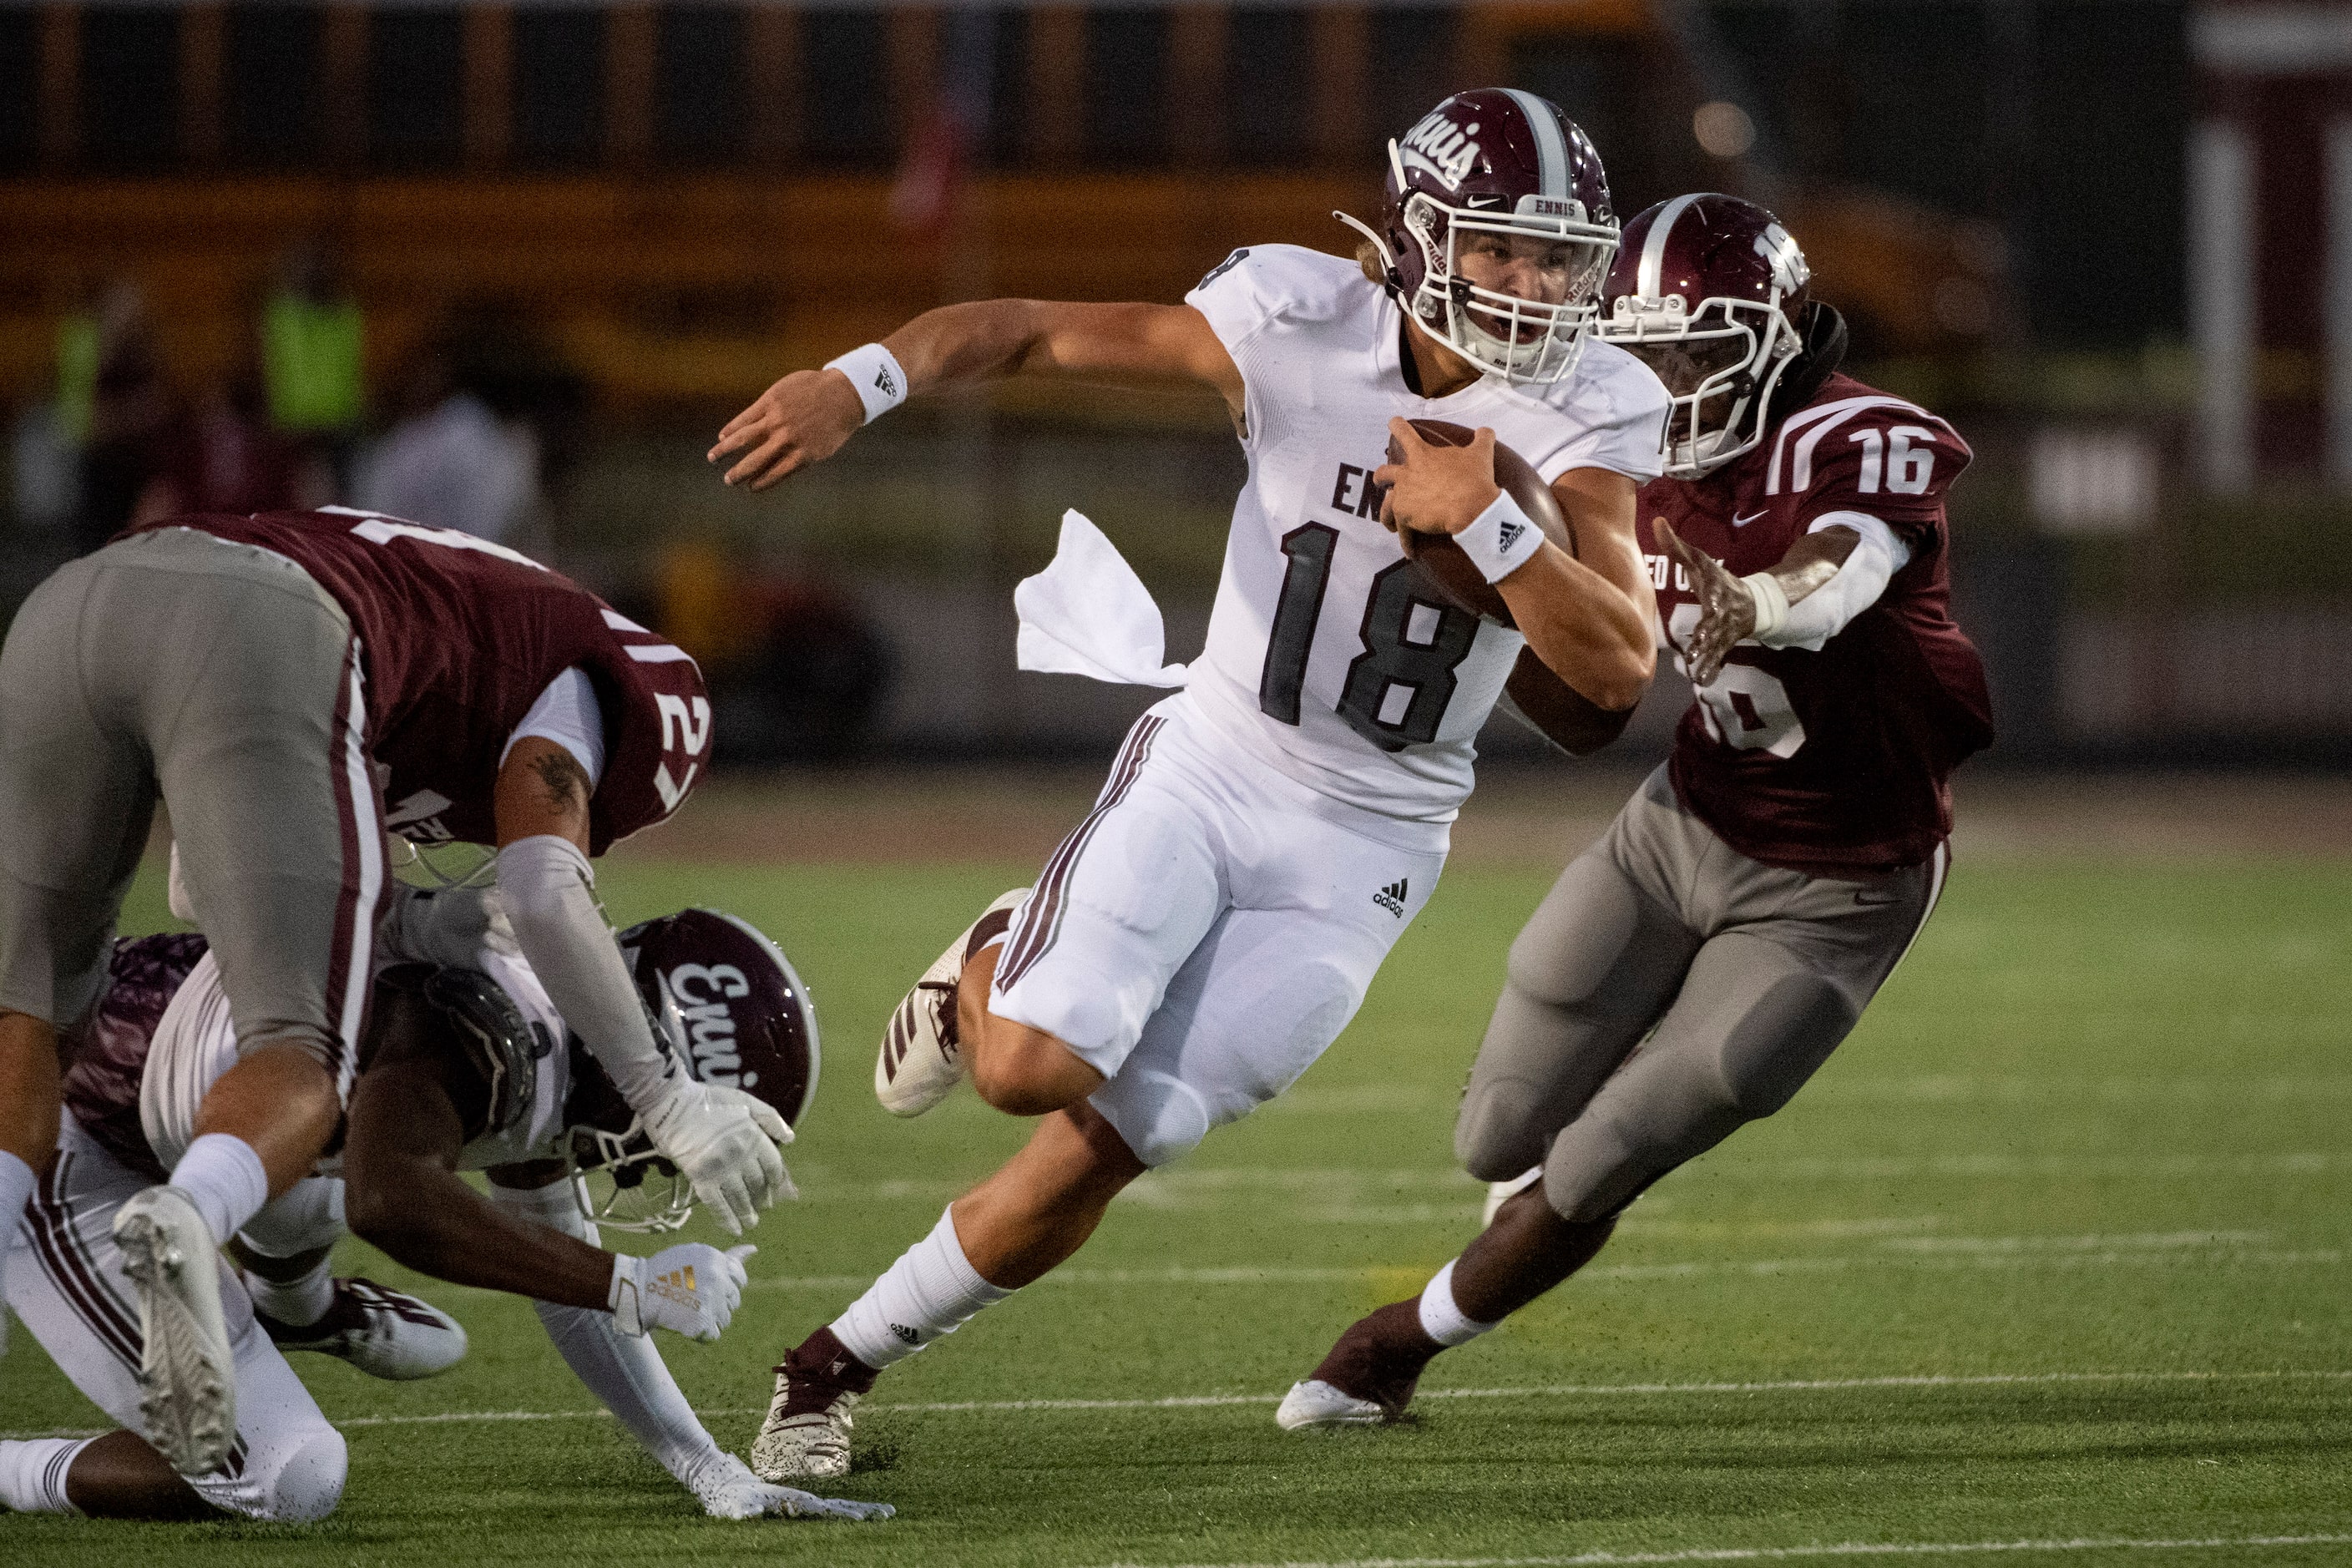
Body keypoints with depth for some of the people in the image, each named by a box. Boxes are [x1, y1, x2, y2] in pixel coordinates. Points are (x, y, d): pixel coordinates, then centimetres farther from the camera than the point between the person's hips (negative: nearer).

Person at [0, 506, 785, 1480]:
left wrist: (400, 923, 25)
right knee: (301, 1066, 1)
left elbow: (210, 878, 37)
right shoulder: (574, 678, 28)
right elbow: (543, 891, 10)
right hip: (256, 651, -6)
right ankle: (180, 1223, -34)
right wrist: (662, 1103, 16)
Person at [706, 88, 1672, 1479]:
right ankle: (994, 971, 17)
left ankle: (838, 1364, 13)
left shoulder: (1587, 415, -12)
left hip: (1359, 850, 0)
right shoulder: (1307, 326, -14)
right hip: (1210, 773, 0)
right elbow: (1030, 331, -7)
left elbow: (1618, 671, -20)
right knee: (1032, 1068, -22)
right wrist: (860, 381, -24)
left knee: (1105, 1145, -6)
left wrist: (1489, 526, -33)